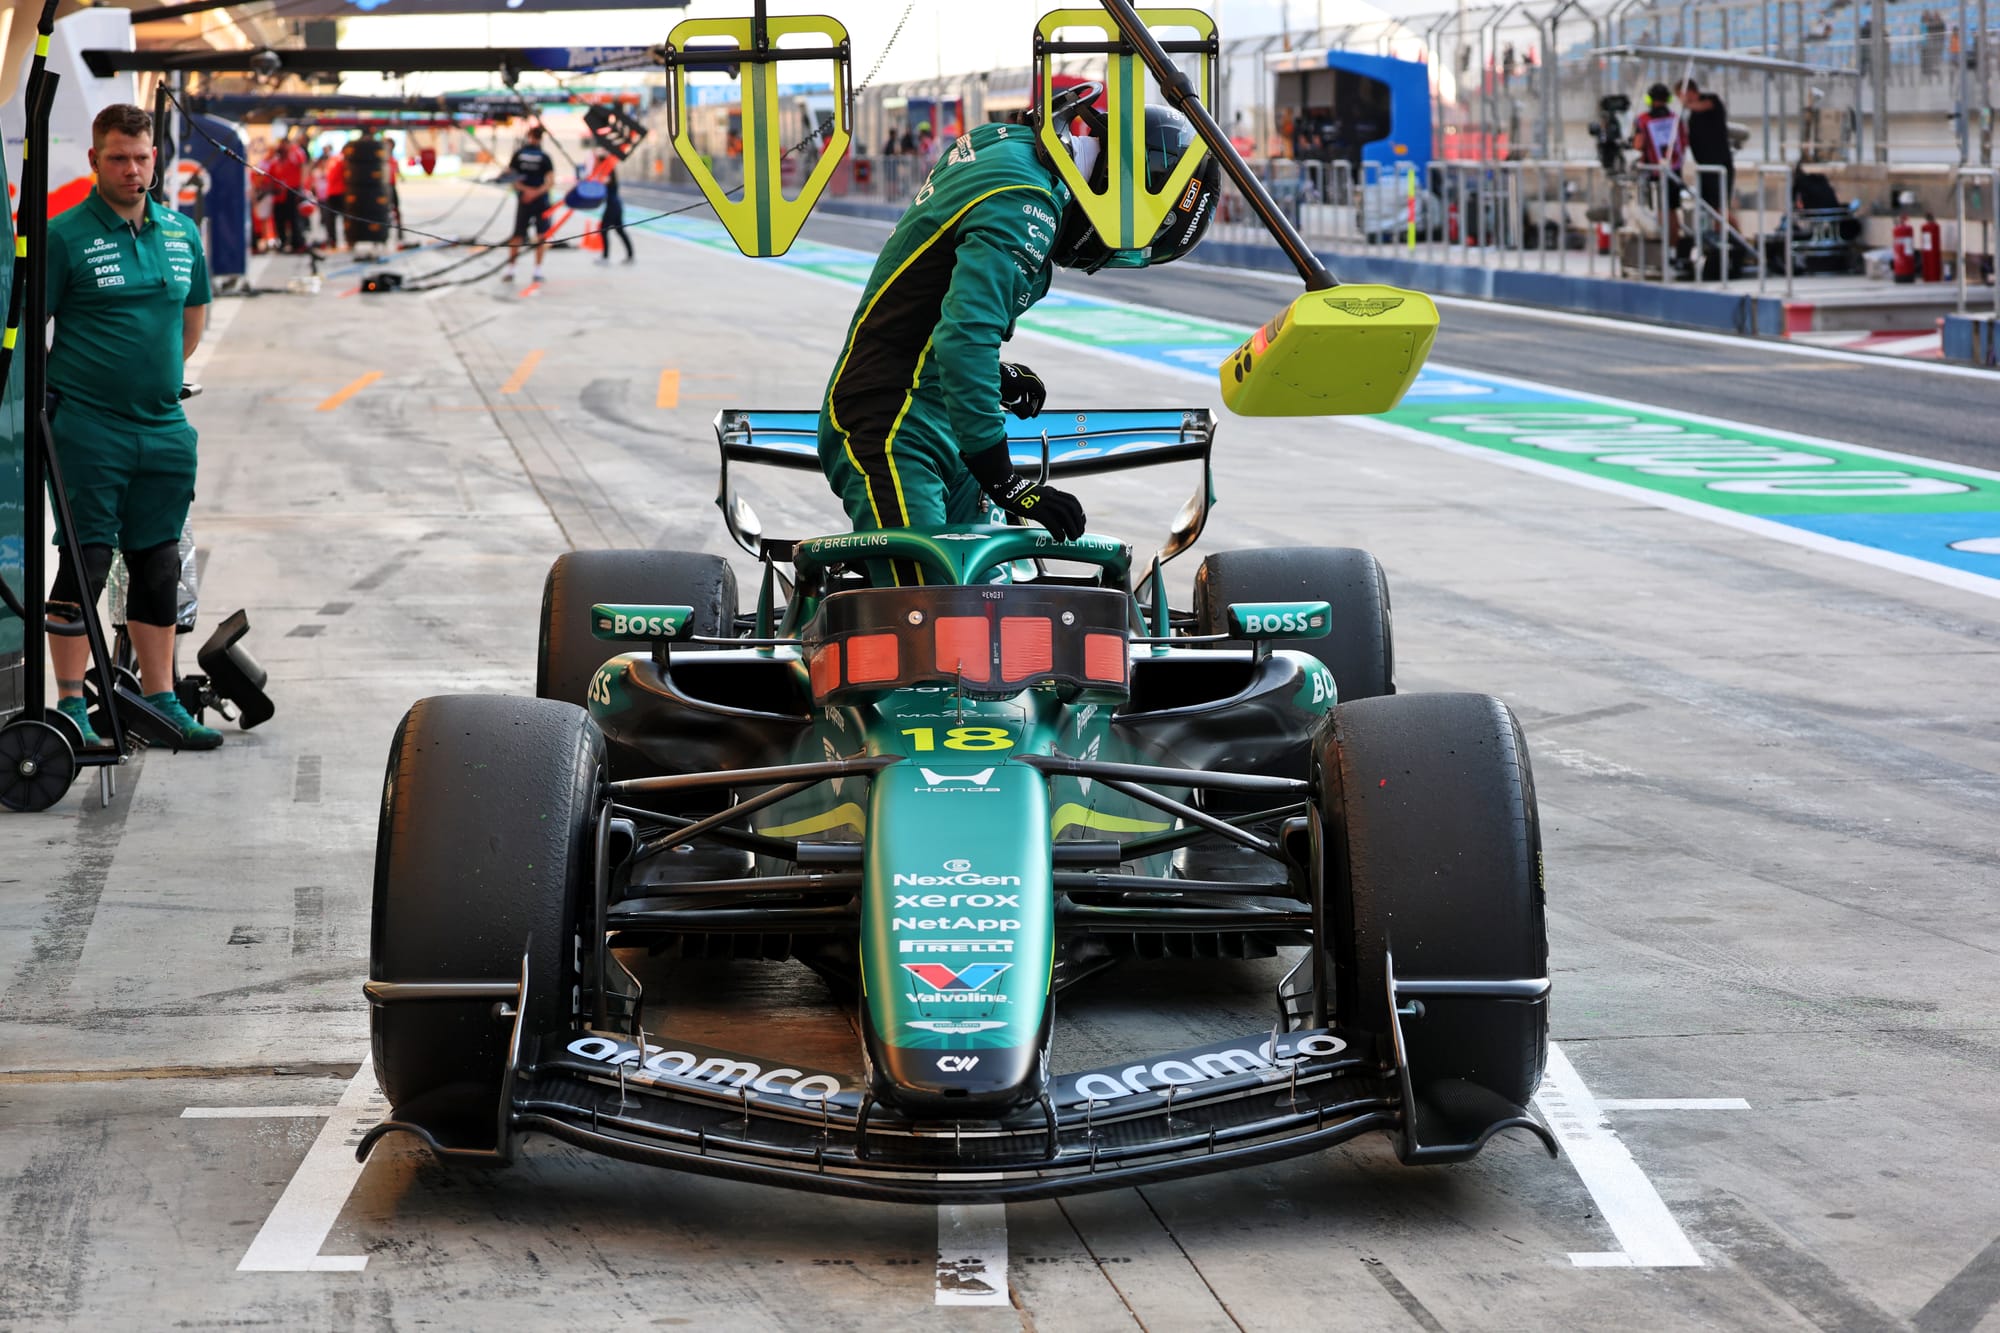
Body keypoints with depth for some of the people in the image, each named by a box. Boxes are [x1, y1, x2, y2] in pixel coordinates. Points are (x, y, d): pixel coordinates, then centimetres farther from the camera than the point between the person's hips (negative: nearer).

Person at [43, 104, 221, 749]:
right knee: (83, 564, -4)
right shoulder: (65, 236, -8)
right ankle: (72, 706, 3)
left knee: (158, 566, 11)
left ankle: (160, 701, 19)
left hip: (164, 429, 6)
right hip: (87, 430, -5)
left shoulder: (182, 232, 9)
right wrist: (59, 392, -4)